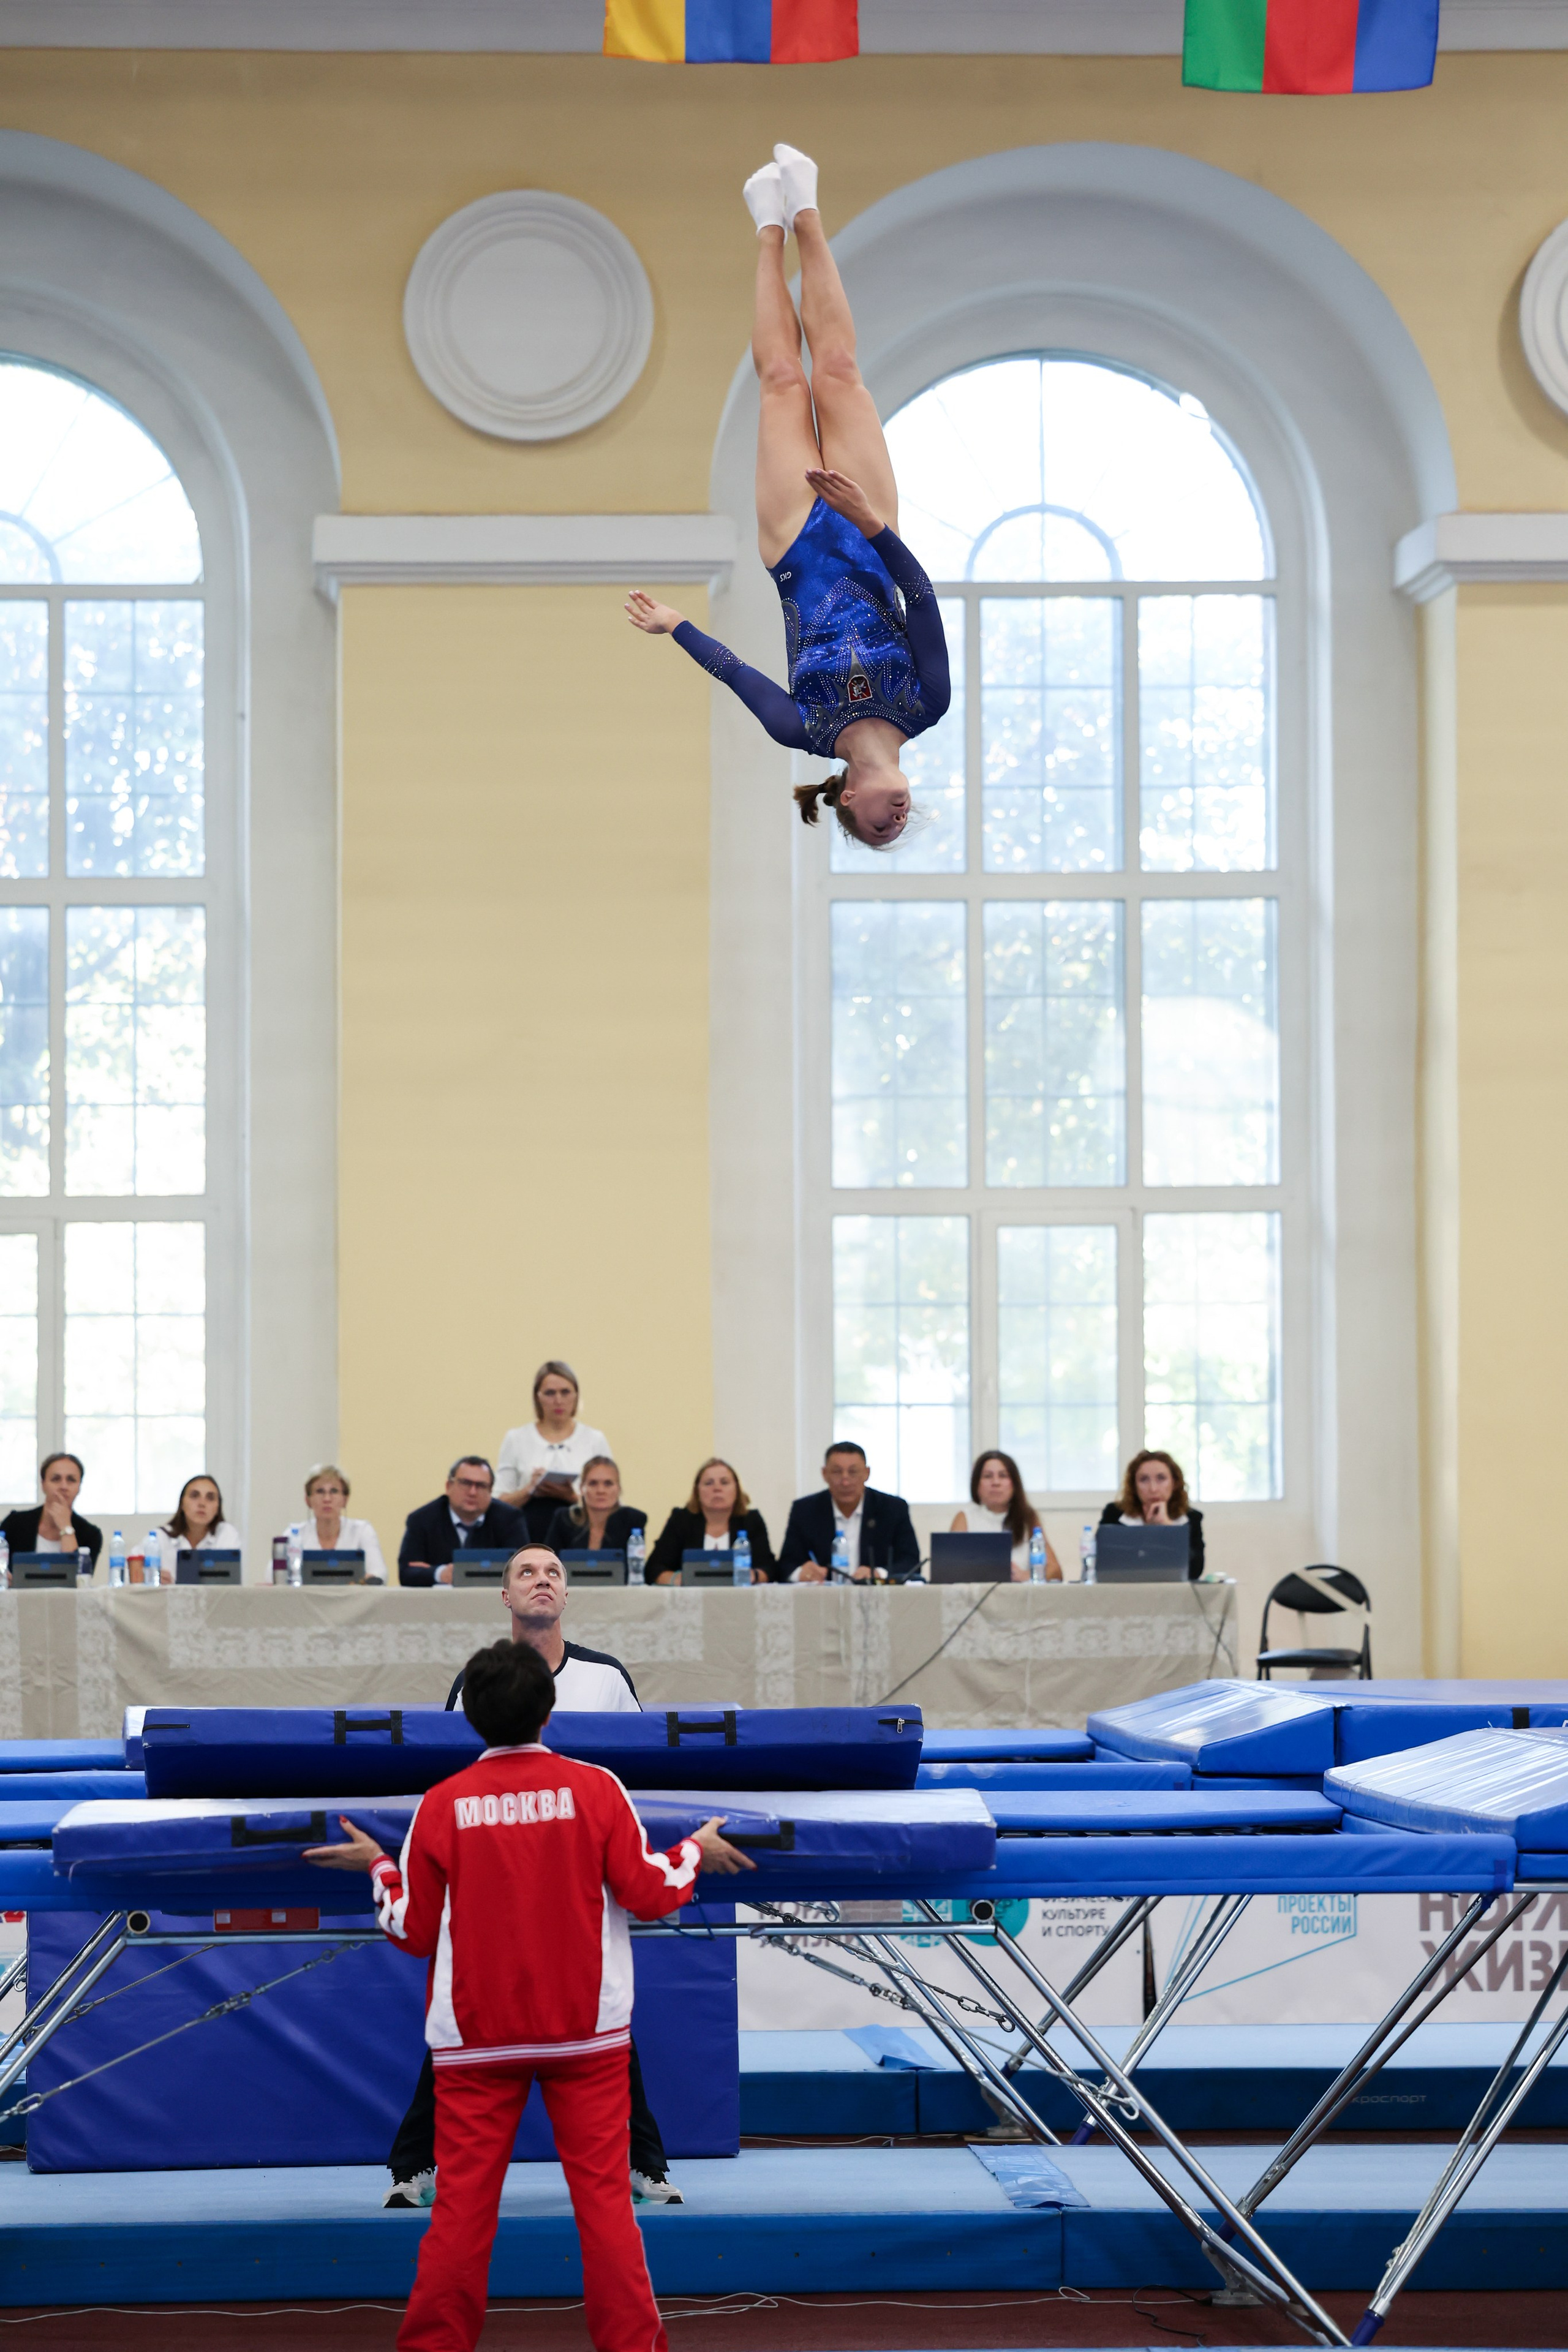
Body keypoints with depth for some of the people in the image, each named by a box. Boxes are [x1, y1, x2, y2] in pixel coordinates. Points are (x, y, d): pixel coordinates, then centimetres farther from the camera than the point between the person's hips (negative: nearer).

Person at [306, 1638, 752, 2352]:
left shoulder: (442, 1805, -4)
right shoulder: (594, 1787, -6)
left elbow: (414, 1930, 1)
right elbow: (648, 1892, -5)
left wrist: (377, 1867, 18)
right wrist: (695, 1852, 13)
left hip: (475, 2036, 0)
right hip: (585, 2027, 0)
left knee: (462, 2205, 5)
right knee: (604, 2198, 4)